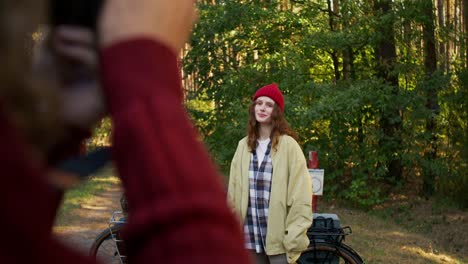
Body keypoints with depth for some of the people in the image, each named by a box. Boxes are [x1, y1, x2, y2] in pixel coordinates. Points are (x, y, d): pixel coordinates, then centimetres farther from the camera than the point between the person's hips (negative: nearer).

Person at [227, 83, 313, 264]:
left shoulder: (288, 145, -8)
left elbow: (300, 196, -10)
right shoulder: (244, 146, 7)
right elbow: (234, 191, 9)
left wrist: (294, 239, -13)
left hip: (278, 238, -4)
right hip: (251, 238, 5)